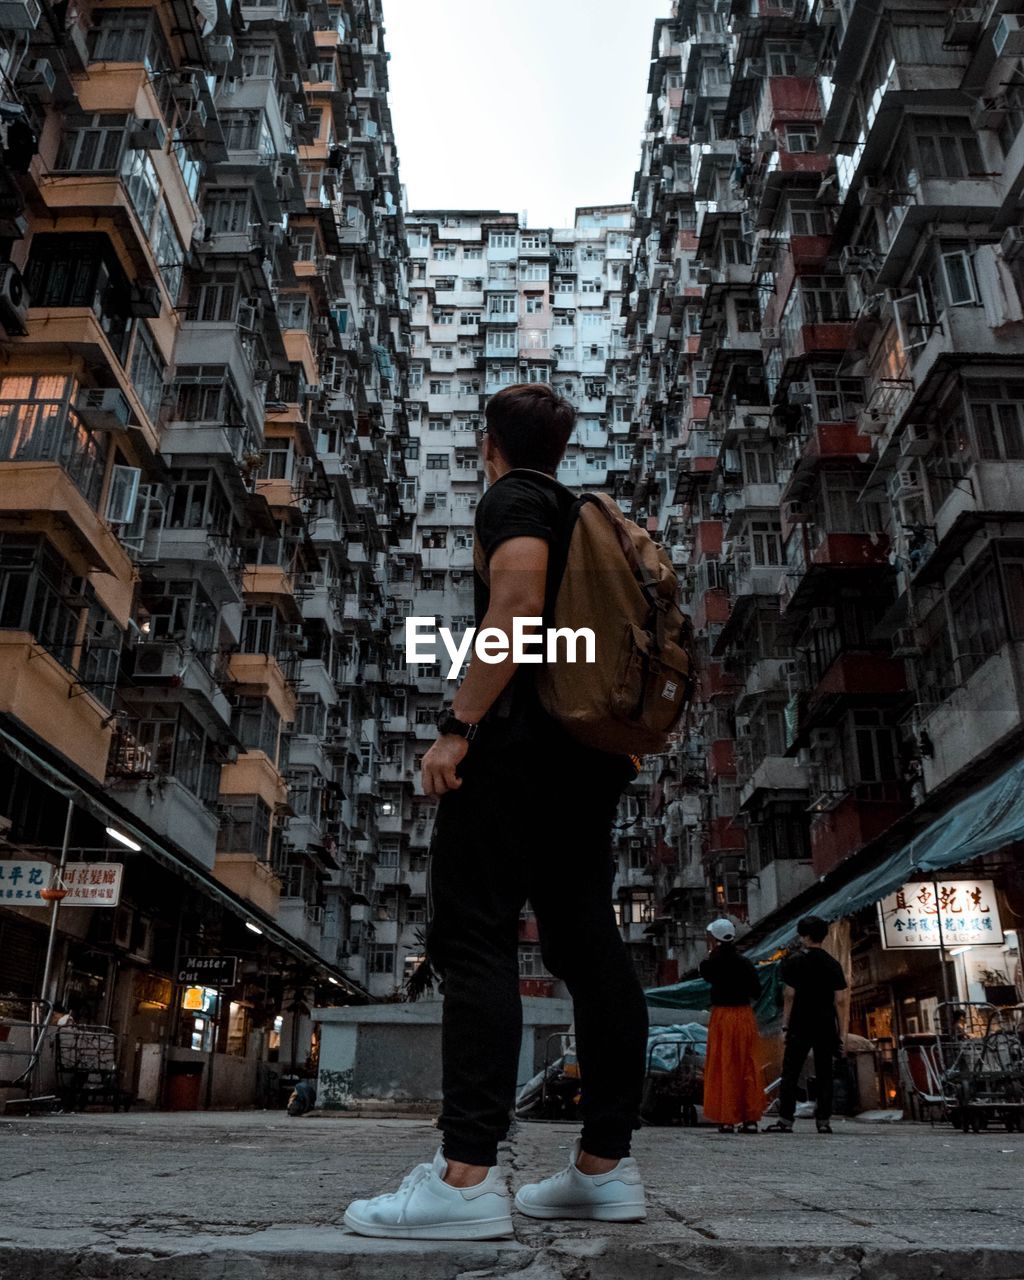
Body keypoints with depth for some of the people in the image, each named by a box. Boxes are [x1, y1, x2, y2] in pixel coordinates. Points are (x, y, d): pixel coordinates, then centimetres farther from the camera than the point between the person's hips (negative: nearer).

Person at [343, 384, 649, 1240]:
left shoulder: (513, 498, 0)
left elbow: (518, 602, -19)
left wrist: (458, 726, -21)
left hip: (525, 734, -9)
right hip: (595, 750, 9)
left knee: (473, 937, -11)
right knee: (586, 941, 6)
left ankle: (468, 1176, -15)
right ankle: (607, 1166, 9)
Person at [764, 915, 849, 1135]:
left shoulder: (794, 962, -4)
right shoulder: (833, 964, 6)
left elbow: (789, 996, -7)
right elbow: (841, 1000, 3)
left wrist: (785, 1025, -2)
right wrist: (842, 1033, 6)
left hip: (800, 1026, -3)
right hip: (826, 1026, 3)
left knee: (790, 1074, 1)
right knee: (824, 1075, 9)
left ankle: (786, 1120, -1)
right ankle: (824, 1121, 7)